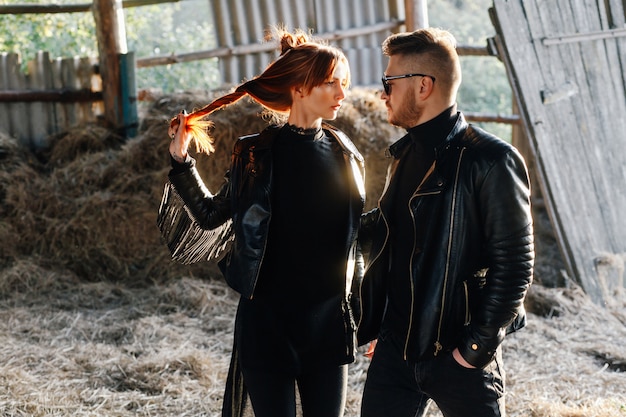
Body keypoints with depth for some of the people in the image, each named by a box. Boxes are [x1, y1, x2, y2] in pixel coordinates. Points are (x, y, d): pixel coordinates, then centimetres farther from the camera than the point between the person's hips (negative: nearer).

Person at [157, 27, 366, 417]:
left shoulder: (344, 153, 3)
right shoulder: (256, 153, -6)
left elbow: (354, 234, 12)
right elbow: (212, 215, 5)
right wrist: (181, 161, -5)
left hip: (329, 324, 3)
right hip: (268, 324, -3)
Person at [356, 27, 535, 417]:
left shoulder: (491, 160, -13)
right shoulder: (405, 154, 11)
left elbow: (514, 265, -14)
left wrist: (478, 346, -15)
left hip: (458, 356, -6)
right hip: (396, 348, 6)